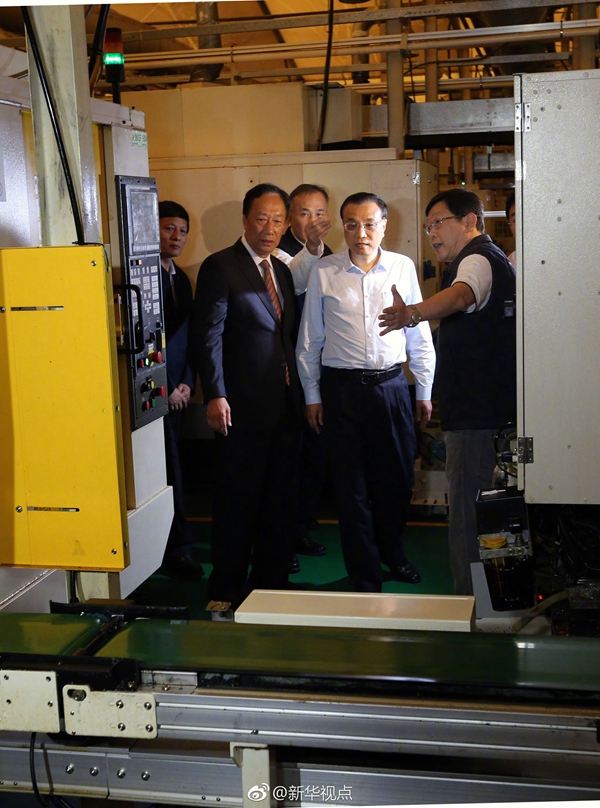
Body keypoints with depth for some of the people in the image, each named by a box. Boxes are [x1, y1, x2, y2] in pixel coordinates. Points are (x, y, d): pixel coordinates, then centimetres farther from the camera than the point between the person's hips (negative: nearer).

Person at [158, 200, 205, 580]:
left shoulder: (182, 278, 16)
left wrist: (187, 383, 4)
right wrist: (166, 389, -10)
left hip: (177, 390, 7)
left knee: (170, 463, 9)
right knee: (169, 468, -5)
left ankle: (170, 547, 15)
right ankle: (179, 548, 4)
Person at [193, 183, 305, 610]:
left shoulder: (282, 271, 17)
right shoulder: (220, 267, -5)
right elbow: (209, 335, -12)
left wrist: (301, 392, 13)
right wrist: (215, 395, -19)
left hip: (286, 406, 7)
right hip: (244, 406, -7)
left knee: (280, 499, 12)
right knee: (238, 501, 2)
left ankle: (272, 581, 25)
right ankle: (226, 590, 16)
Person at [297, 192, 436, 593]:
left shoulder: (403, 267, 3)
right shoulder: (324, 272, 0)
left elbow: (419, 333, 8)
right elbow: (309, 340, 5)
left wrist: (425, 391, 8)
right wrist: (312, 396, 4)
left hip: (391, 384, 2)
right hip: (341, 389, -1)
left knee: (398, 479, 11)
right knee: (352, 485, 5)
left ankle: (392, 553, 37)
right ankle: (366, 575, 21)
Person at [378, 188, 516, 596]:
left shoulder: (479, 259, -14)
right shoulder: (496, 259, 20)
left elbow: (460, 295, -38)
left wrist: (413, 314, -54)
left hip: (476, 413, -11)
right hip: (490, 409, 11)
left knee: (467, 515, -8)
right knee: (482, 514, 17)